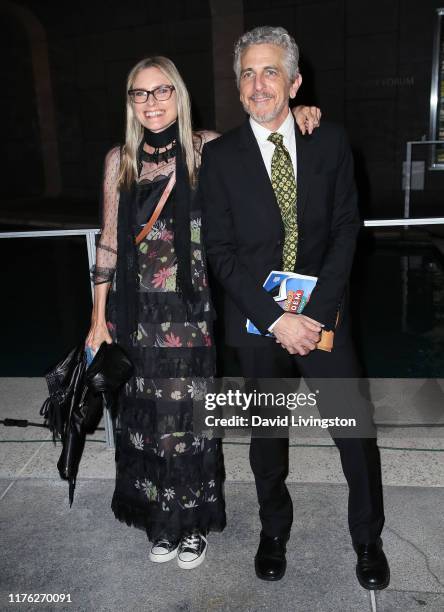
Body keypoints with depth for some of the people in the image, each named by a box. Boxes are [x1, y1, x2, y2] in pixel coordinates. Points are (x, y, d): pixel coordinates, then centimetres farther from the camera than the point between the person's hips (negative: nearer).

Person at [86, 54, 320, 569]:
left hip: (192, 312, -2)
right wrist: (99, 316, 6)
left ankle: (194, 522, 32)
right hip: (138, 313, 2)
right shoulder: (119, 159, 4)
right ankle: (161, 522, 34)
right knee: (147, 416, 11)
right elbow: (109, 242, 6)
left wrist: (298, 114, -11)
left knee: (190, 415, 7)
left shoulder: (207, 149, -2)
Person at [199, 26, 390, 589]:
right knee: (266, 436, 15)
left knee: (357, 433, 8)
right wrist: (276, 319, -15)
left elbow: (346, 227, -2)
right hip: (257, 322, 0)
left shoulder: (331, 142, 1)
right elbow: (221, 252, -7)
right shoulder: (219, 156, -3)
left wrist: (317, 310, -14)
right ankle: (274, 531, 40)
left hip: (322, 314, 1)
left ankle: (368, 539, 34)